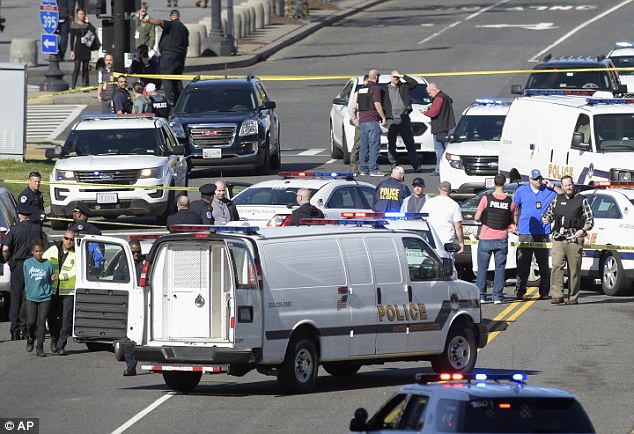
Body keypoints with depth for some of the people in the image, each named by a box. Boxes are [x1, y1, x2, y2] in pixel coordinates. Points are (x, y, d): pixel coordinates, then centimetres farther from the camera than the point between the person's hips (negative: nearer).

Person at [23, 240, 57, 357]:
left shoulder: (48, 264, 0)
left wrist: (54, 279, -10)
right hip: (31, 297, 1)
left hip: (45, 298, -1)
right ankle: (30, 339, 26)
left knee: (41, 322, -4)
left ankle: (40, 347, 1)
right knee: (31, 322, -4)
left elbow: (51, 281, 10)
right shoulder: (27, 263, 3)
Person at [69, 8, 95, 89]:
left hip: (86, 48, 3)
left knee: (85, 67, 5)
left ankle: (85, 85, 10)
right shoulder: (74, 25, 1)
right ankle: (73, 86, -8)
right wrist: (71, 50, -5)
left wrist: (87, 22, -8)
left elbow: (93, 30, -13)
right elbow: (72, 38, 1)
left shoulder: (87, 24, 5)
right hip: (78, 47, -3)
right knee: (77, 67, -9)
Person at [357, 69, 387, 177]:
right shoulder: (375, 88, -8)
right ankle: (374, 169, -11)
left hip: (362, 120, 8)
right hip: (372, 120, -8)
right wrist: (383, 117, -8)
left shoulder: (361, 89, 15)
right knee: (374, 146, -7)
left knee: (363, 146, 10)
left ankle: (363, 169, 10)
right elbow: (377, 104, -14)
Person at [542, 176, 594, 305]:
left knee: (574, 269, 0)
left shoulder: (582, 200, 7)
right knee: (557, 266, -12)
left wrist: (583, 230, -10)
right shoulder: (557, 199, 16)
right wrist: (547, 219, 1)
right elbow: (550, 213, 25)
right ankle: (557, 295, -15)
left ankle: (573, 297, 6)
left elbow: (590, 220, 7)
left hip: (574, 240, -2)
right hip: (558, 239, 2)